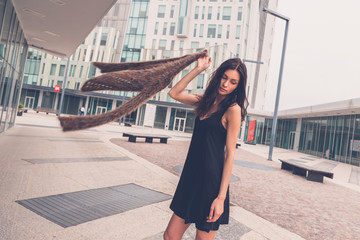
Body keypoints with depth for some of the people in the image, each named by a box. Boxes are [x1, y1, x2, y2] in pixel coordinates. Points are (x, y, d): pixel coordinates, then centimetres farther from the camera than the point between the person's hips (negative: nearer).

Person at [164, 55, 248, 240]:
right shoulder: (206, 101, 11)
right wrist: (198, 69, 8)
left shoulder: (233, 109, -10)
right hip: (192, 177, 7)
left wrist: (221, 197, -16)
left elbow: (230, 153, -13)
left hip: (211, 181, -6)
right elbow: (174, 93, 14)